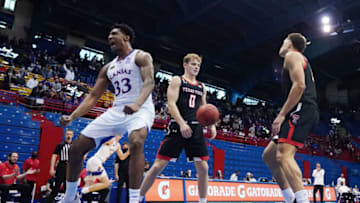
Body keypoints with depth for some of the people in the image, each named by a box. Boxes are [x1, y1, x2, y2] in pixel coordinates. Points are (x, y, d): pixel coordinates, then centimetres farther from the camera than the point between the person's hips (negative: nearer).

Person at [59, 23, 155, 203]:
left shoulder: (141, 57, 0)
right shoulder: (108, 68, 18)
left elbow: (149, 82, -18)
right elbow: (93, 96, 16)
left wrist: (137, 104, -38)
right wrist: (72, 117, 1)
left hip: (140, 109, -6)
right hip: (116, 111, 7)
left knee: (136, 142, -40)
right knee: (76, 148, 3)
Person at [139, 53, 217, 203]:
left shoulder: (202, 87, 20)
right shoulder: (177, 80, 4)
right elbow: (171, 104, -8)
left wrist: (211, 125, 2)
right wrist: (182, 123, -22)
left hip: (196, 129, 5)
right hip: (178, 127, -5)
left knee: (203, 168, 3)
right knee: (158, 166, -5)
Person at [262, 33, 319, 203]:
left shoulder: (292, 56, 1)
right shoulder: (303, 61, 32)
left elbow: (299, 85, -16)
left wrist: (282, 114, -19)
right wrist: (284, 118, 23)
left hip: (302, 110, -10)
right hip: (301, 113, 10)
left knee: (283, 155, -25)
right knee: (268, 155, 11)